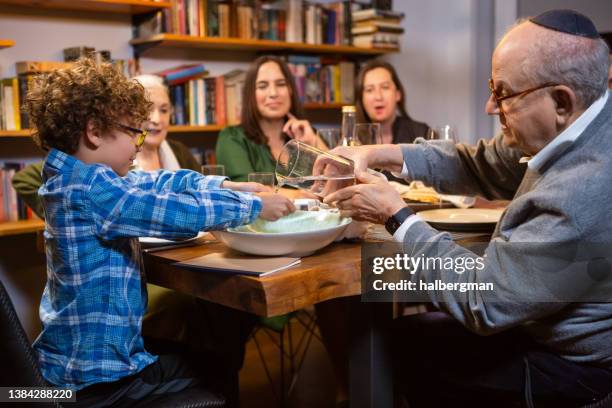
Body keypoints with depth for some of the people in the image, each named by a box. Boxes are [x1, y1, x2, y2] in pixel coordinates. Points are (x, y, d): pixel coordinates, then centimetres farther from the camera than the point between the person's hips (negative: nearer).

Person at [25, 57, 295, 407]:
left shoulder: (74, 176, 5)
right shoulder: (88, 187, -26)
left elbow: (157, 183, 10)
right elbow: (183, 212, -28)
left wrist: (226, 186, 2)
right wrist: (255, 206, -14)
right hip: (97, 374, -9)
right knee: (222, 373, 12)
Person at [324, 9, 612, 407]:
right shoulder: (577, 128, -8)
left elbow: (482, 301, -28)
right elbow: (482, 165, 4)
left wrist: (396, 216, -19)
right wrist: (383, 155, -8)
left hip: (575, 364, -8)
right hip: (553, 323, 8)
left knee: (408, 343, 7)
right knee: (409, 332, 17)